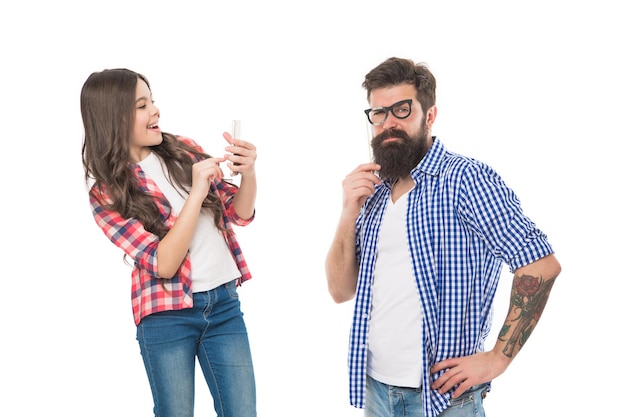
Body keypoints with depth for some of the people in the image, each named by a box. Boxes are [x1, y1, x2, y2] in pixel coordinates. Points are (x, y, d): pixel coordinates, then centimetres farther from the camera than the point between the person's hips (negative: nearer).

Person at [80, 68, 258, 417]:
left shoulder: (185, 150, 2)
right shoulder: (107, 192, -8)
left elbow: (239, 214, 8)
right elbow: (163, 264, -16)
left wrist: (248, 174, -13)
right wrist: (197, 192, -24)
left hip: (224, 303, 3)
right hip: (167, 316, -3)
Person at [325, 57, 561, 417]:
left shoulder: (465, 178, -12)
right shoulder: (373, 192, 7)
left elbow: (541, 265, -17)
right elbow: (341, 291, 5)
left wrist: (497, 359, -18)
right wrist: (349, 215, -8)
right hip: (375, 386, 6)